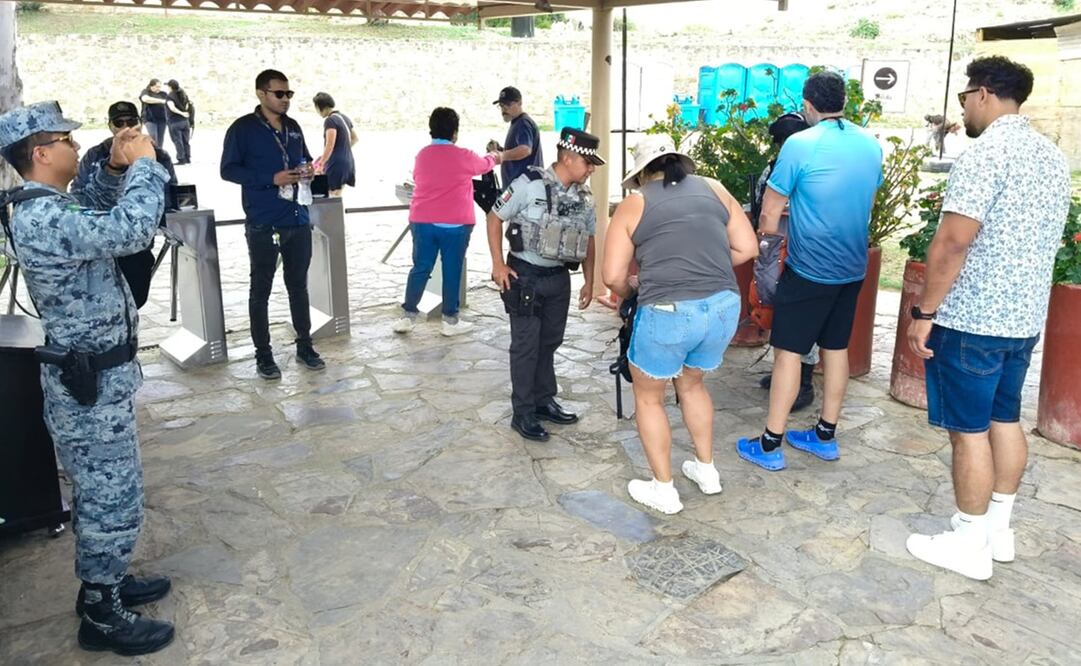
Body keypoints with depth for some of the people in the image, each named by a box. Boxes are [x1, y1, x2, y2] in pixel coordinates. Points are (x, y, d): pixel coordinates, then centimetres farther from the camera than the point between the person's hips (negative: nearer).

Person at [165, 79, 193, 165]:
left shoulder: (170, 96, -9)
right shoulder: (184, 95, 10)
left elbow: (172, 107, -23)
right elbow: (187, 107, 8)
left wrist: (181, 113, -16)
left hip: (175, 122, -6)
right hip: (185, 121, 6)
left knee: (177, 141, -1)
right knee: (186, 141, 12)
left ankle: (181, 159, -2)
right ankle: (188, 158, 15)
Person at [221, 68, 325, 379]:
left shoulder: (293, 127, 11)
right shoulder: (243, 128, -6)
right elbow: (228, 170, -9)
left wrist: (307, 169, -1)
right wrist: (271, 179, -19)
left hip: (298, 220, 5)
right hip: (263, 224, -5)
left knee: (299, 285, 12)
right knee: (261, 289, 4)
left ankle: (304, 346, 23)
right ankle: (263, 354, 12)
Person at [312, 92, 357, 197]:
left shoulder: (330, 120, -13)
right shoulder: (344, 117, 13)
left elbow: (330, 146, -19)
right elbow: (354, 139, 23)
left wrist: (321, 164, -15)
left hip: (336, 163, -9)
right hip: (347, 161, 9)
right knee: (338, 197, 12)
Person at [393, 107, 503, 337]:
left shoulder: (422, 155, 5)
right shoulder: (464, 156, -4)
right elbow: (484, 165, 16)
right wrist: (495, 157, 40)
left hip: (422, 222, 4)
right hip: (455, 224, -4)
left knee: (420, 268, 12)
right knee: (452, 271, 5)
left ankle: (407, 316, 16)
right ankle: (450, 321, 13)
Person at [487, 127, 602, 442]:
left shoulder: (583, 197, 3)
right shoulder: (530, 184, -16)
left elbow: (588, 239, 14)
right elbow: (495, 218, -8)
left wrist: (589, 281, 12)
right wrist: (498, 264, -11)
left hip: (559, 278, 6)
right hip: (525, 276, -6)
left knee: (549, 342, 17)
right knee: (526, 346, 1)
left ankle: (544, 400, 33)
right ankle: (523, 414, 11)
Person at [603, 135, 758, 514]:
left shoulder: (634, 204, 5)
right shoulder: (714, 189, 13)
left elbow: (614, 277, 1)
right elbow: (748, 248, 12)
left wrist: (629, 292, 22)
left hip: (668, 312, -4)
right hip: (724, 307, 5)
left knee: (648, 397, 19)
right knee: (691, 385, 29)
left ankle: (663, 490, 24)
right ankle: (707, 470, 39)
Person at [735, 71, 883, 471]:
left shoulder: (800, 144, -14)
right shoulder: (872, 145, 6)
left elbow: (769, 216, -12)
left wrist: (767, 226, 9)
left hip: (810, 267, -7)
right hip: (853, 266, 7)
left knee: (788, 351, 0)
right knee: (836, 348, 14)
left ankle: (770, 445, 5)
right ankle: (826, 436, 25)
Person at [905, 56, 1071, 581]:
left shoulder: (984, 154, -17)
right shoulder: (1054, 156, 11)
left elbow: (952, 243, -23)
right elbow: (1047, 240, 19)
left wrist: (923, 311, -17)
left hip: (972, 319, -9)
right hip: (1025, 316, 9)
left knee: (969, 430, 0)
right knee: (1005, 419, 17)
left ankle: (968, 545, 11)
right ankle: (998, 529, 28)